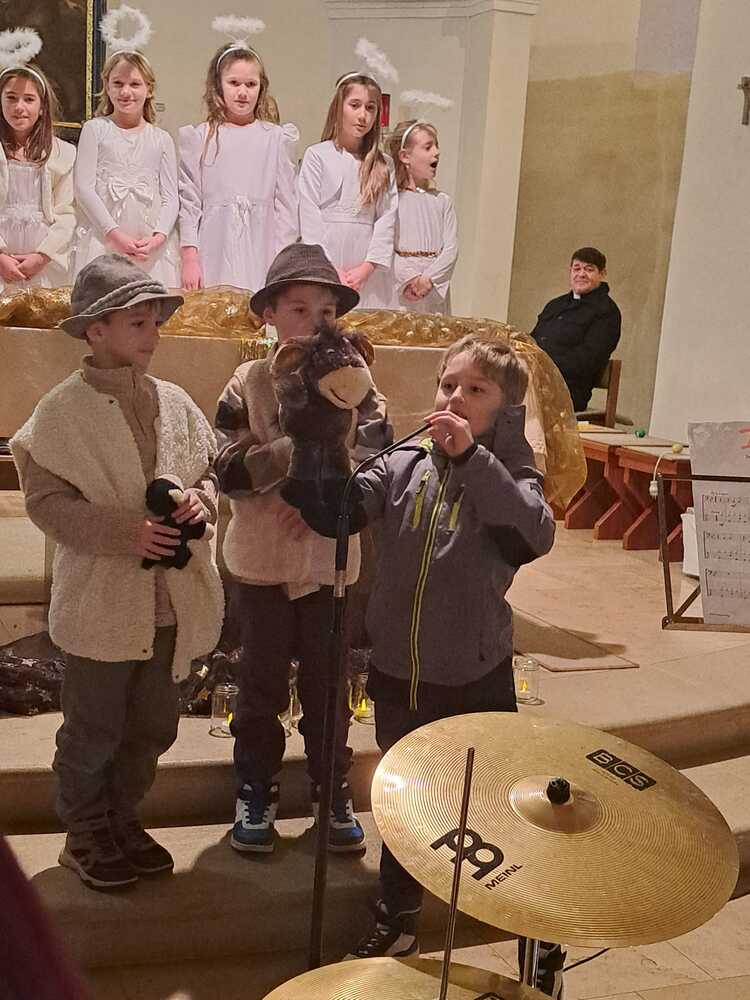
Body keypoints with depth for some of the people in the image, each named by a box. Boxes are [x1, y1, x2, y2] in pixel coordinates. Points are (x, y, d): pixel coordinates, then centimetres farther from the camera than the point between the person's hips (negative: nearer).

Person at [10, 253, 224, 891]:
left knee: (153, 728, 16)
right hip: (102, 602, -5)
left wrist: (201, 501, -10)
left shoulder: (176, 403, 4)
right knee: (93, 732, 10)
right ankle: (85, 836, 31)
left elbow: (209, 471, 13)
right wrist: (126, 530, -22)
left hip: (170, 599, 5)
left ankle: (123, 821, 38)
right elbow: (46, 499, -12)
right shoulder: (65, 409, -9)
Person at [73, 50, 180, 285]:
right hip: (104, 240, -1)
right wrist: (115, 234, -11)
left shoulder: (162, 139, 12)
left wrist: (158, 236, -11)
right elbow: (84, 188, -1)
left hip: (152, 246, 2)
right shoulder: (95, 130, 7)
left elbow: (170, 197, 7)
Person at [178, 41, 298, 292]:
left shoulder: (275, 138, 7)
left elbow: (285, 201, 6)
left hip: (261, 254, 0)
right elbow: (188, 201, 5)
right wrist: (189, 257, -2)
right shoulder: (199, 138, 7)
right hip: (213, 254, 0)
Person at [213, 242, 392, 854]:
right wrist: (301, 447, -27)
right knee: (263, 684, 14)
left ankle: (333, 791, 32)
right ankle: (256, 791, 32)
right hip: (262, 562, 0)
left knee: (329, 685, 14)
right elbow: (229, 471, -16)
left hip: (331, 562, 1)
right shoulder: (248, 384, -7)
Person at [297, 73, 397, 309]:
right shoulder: (317, 155, 4)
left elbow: (387, 218, 3)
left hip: (368, 273, 2)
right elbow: (309, 218, -2)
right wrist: (329, 268, -10)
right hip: (323, 265, -2)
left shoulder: (384, 165, 12)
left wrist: (367, 267, -10)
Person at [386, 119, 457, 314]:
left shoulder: (443, 201, 11)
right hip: (399, 289, -3)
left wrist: (428, 279, -12)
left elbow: (451, 249, 2)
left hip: (434, 292, 3)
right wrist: (410, 277, -18)